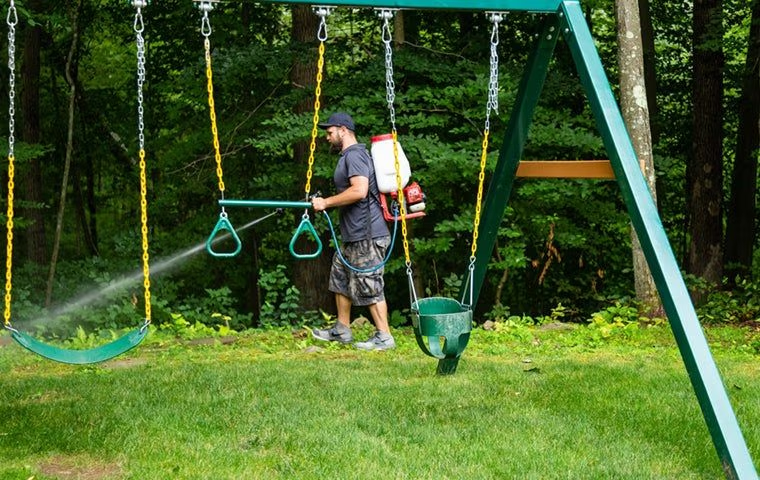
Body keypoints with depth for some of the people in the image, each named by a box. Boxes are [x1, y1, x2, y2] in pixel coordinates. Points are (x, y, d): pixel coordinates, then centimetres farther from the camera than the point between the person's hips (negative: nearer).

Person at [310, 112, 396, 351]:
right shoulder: (348, 156, 19)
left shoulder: (354, 155, -15)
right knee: (340, 278, 18)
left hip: (367, 235, -11)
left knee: (370, 286, -7)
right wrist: (324, 203, 18)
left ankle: (384, 337, -1)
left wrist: (326, 202, -19)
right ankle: (342, 330, 27)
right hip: (353, 235, 11)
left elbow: (359, 190, -27)